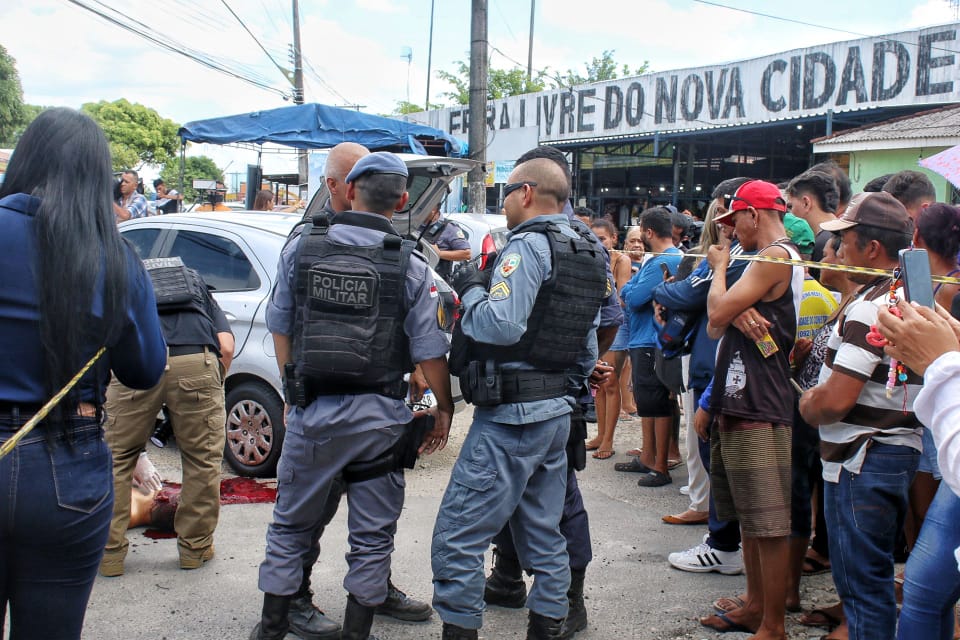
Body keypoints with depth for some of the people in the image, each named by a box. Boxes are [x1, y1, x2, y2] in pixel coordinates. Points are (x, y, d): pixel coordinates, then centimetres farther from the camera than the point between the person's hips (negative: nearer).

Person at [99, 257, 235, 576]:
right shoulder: (198, 286, 34)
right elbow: (226, 347, 16)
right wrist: (211, 391, 25)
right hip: (195, 362, 0)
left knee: (116, 460, 17)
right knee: (203, 460, 16)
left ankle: (109, 553, 22)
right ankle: (196, 547, 27)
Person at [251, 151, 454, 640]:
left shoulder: (300, 248, -1)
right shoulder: (411, 267, -7)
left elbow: (280, 328, 7)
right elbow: (429, 352, -8)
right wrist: (444, 408, 8)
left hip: (310, 410, 2)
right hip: (377, 417, -2)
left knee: (292, 526, 18)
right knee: (372, 536, 12)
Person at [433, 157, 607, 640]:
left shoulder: (528, 246, -13)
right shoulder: (585, 253, 16)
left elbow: (500, 325, -26)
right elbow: (588, 349, 20)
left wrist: (471, 289, -9)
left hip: (512, 415, -10)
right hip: (557, 413, 10)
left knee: (456, 537, -5)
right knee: (544, 535, 16)